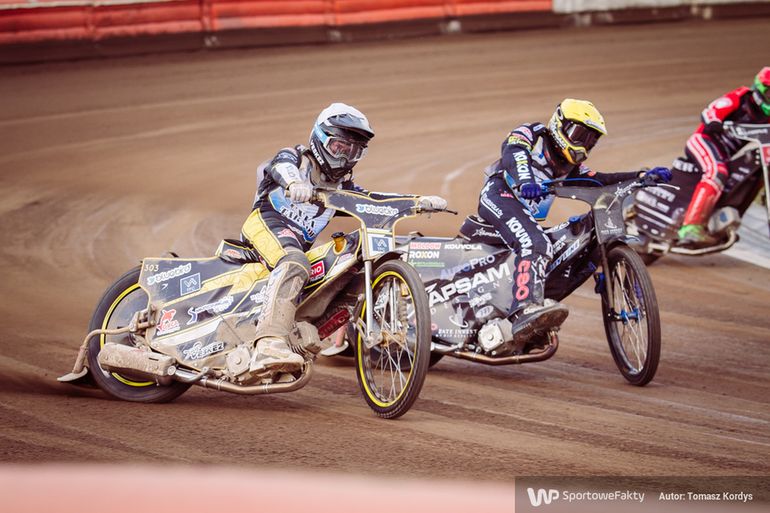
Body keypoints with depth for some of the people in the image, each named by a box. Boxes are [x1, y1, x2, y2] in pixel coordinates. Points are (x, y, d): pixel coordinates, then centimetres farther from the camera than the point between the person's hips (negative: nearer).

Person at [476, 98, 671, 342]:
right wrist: (525, 180, -38)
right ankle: (525, 311, -52)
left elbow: (601, 181, 18)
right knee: (537, 245, -33)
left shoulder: (569, 166, 27)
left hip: (529, 218, 9)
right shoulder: (531, 134, 5)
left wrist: (644, 176, 6)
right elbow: (513, 154, -16)